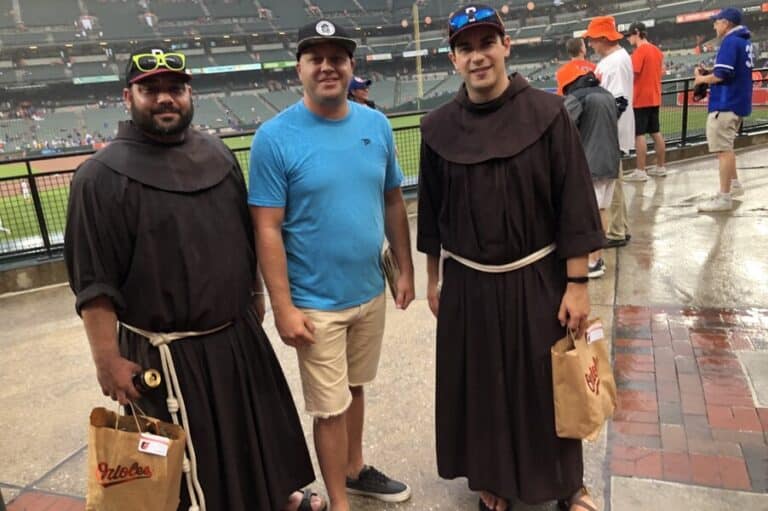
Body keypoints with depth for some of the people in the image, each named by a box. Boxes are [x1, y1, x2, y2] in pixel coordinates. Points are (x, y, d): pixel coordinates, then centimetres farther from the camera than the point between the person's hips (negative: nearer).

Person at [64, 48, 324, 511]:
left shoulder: (217, 154, 6)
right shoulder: (103, 176, -13)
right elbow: (94, 282, -14)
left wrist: (255, 294, 18)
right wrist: (108, 361, -15)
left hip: (239, 333, 7)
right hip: (167, 352, -6)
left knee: (261, 427, 24)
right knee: (192, 459, 11)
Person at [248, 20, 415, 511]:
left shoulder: (377, 125, 1)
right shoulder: (275, 137, -13)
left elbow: (394, 202, 8)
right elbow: (268, 229, -14)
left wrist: (405, 269, 8)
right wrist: (284, 307, -16)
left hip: (371, 291, 5)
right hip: (316, 302, -4)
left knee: (355, 388, 22)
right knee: (330, 407, 8)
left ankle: (355, 469, 45)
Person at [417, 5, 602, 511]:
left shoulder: (547, 113, -8)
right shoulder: (439, 127, -2)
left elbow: (574, 205, -8)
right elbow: (432, 212, 6)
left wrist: (577, 284, -10)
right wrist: (433, 279, 9)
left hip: (537, 279, -2)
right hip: (467, 285, 2)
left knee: (547, 386, 11)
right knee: (480, 387, 14)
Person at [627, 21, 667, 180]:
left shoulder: (640, 50, -13)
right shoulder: (657, 50, 12)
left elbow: (633, 73, -19)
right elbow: (662, 72, 16)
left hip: (640, 99, -8)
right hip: (654, 98, 9)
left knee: (639, 135, -6)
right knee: (656, 133, 13)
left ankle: (640, 171, -6)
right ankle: (660, 167, 19)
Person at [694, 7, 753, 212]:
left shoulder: (730, 41, -13)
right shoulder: (745, 41, 16)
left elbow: (722, 74, -23)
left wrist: (701, 79, -6)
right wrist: (709, 76, 10)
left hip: (725, 104, -10)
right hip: (738, 102, 10)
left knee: (723, 149, -8)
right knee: (725, 147, 23)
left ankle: (724, 198, -6)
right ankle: (734, 184, 33)